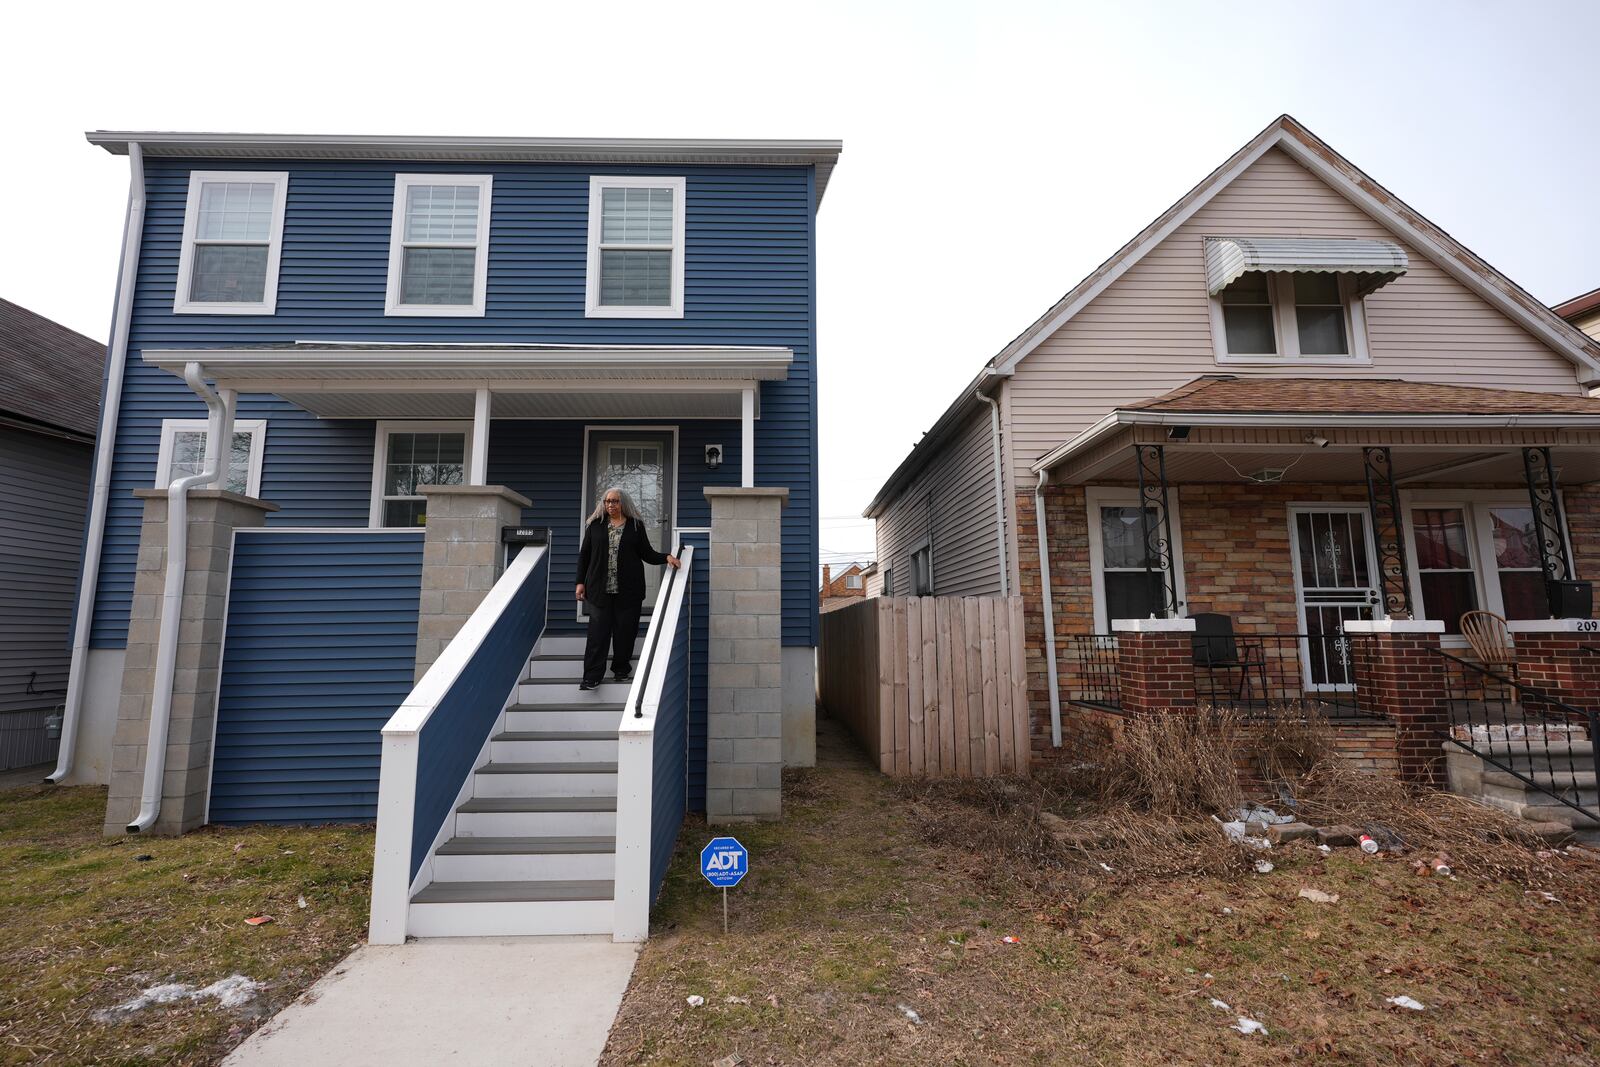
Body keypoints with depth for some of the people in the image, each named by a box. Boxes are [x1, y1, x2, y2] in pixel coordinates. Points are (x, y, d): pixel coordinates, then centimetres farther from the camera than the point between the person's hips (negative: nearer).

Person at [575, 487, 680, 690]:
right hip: (600, 589, 0)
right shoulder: (595, 525, 10)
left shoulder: (636, 525, 7)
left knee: (625, 632, 3)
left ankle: (621, 670, 18)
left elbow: (647, 554, 8)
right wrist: (581, 582, 6)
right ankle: (592, 677, -1)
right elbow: (584, 555, 12)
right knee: (598, 632, -4)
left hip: (628, 590, 0)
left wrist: (666, 557, -9)